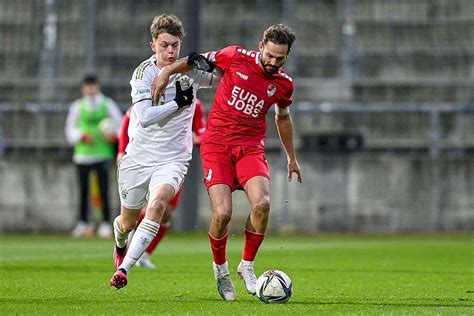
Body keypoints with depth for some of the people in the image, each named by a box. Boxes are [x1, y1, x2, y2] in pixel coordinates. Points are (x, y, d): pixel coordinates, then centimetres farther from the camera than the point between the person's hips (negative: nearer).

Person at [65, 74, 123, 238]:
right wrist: (82, 135, -8)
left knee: (104, 190, -8)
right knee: (83, 190, 2)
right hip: (82, 154, 2)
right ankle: (83, 223, 11)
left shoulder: (107, 104, 7)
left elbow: (120, 125, 9)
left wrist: (114, 136, -11)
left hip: (102, 153, -2)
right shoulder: (77, 107, 11)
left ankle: (106, 223, -3)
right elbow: (70, 130, 12)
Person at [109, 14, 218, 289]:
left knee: (157, 203, -30)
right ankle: (121, 246, 52)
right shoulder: (143, 73, -9)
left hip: (173, 160, 0)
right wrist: (178, 102, -22)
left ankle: (123, 270, -29)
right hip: (139, 157, 0)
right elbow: (144, 117, -20)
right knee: (128, 221, 13)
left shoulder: (190, 70, -2)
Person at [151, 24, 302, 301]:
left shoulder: (284, 84, 5)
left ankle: (247, 266, 0)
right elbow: (199, 60, 11)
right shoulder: (236, 57, -5)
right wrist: (167, 73, 1)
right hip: (217, 145, -2)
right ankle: (220, 266, 13)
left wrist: (292, 157, 29)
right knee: (222, 214, -17)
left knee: (262, 204, -23)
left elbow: (283, 117, 23)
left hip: (251, 147, 2)